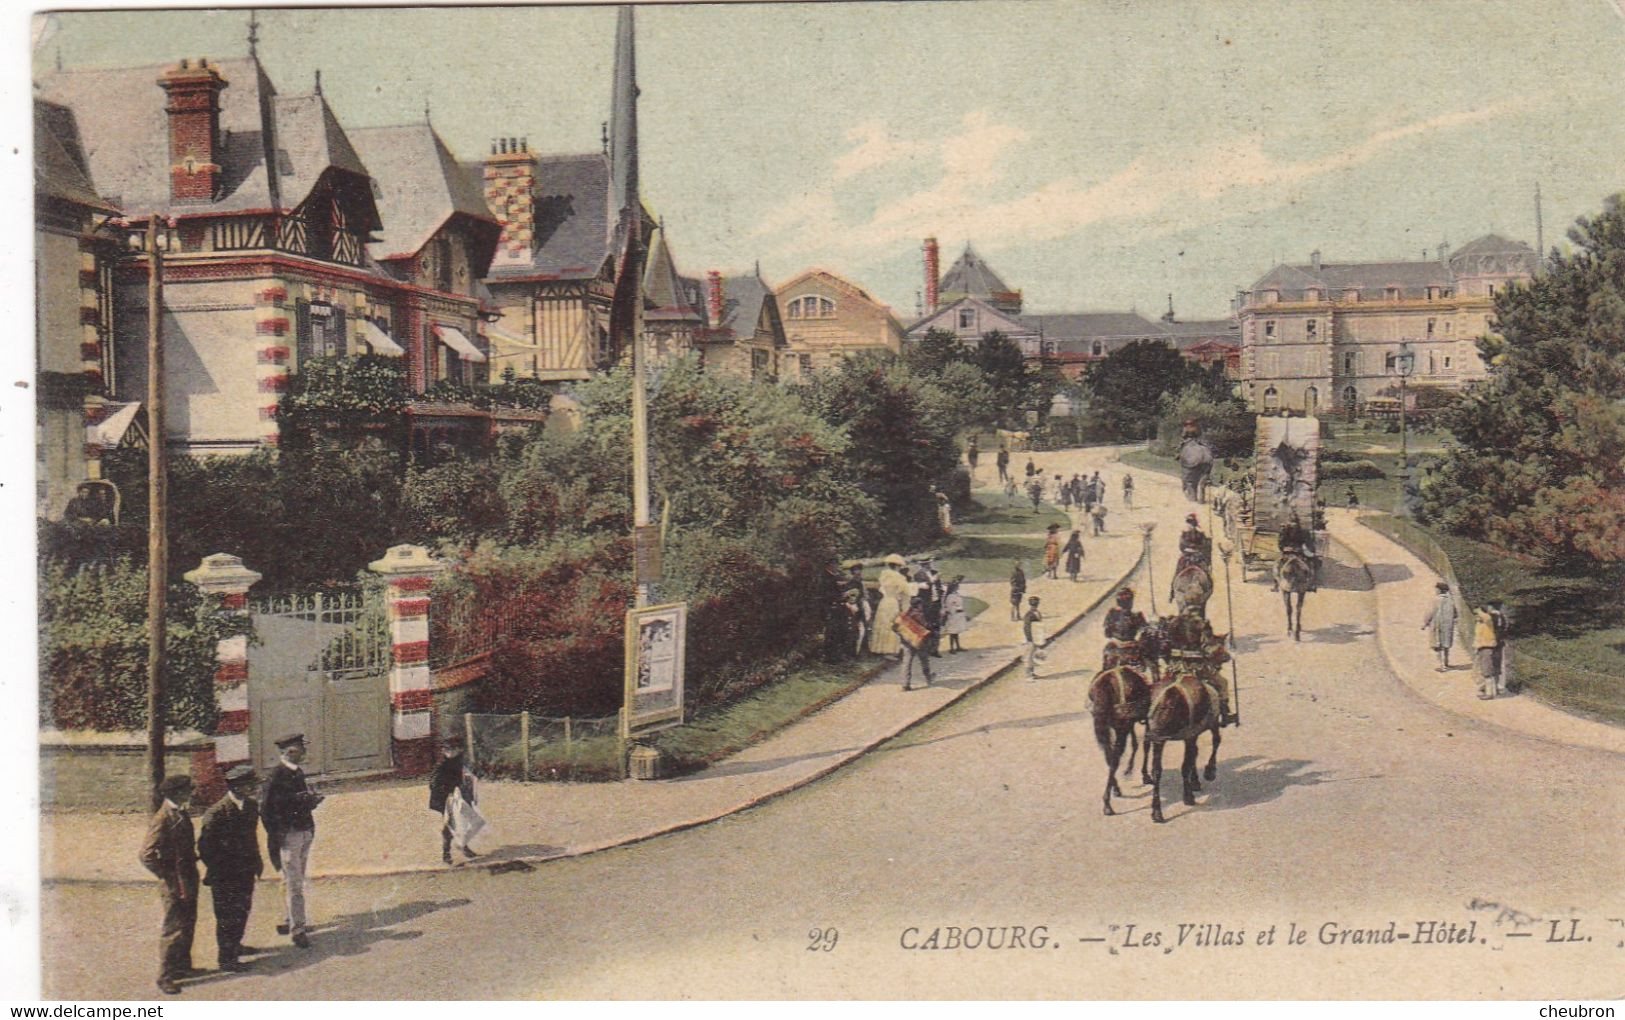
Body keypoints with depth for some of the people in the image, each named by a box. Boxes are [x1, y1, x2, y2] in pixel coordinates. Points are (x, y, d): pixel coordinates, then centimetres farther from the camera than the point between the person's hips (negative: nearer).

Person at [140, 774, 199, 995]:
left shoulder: (182, 815, 8)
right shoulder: (163, 819, -20)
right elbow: (147, 856, -23)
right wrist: (168, 877, -19)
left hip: (188, 883, 9)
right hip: (175, 886, -9)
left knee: (188, 925, 19)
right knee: (173, 930, -3)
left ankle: (183, 965, 33)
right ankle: (165, 977, 6)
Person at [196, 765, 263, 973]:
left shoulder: (252, 806, 1)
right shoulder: (217, 813, -22)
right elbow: (205, 846, -17)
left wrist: (256, 861, 14)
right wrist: (217, 872, -16)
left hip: (246, 871, 7)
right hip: (225, 876, -7)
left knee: (242, 910, 20)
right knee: (227, 916, 3)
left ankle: (235, 946, 40)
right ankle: (226, 958, 14)